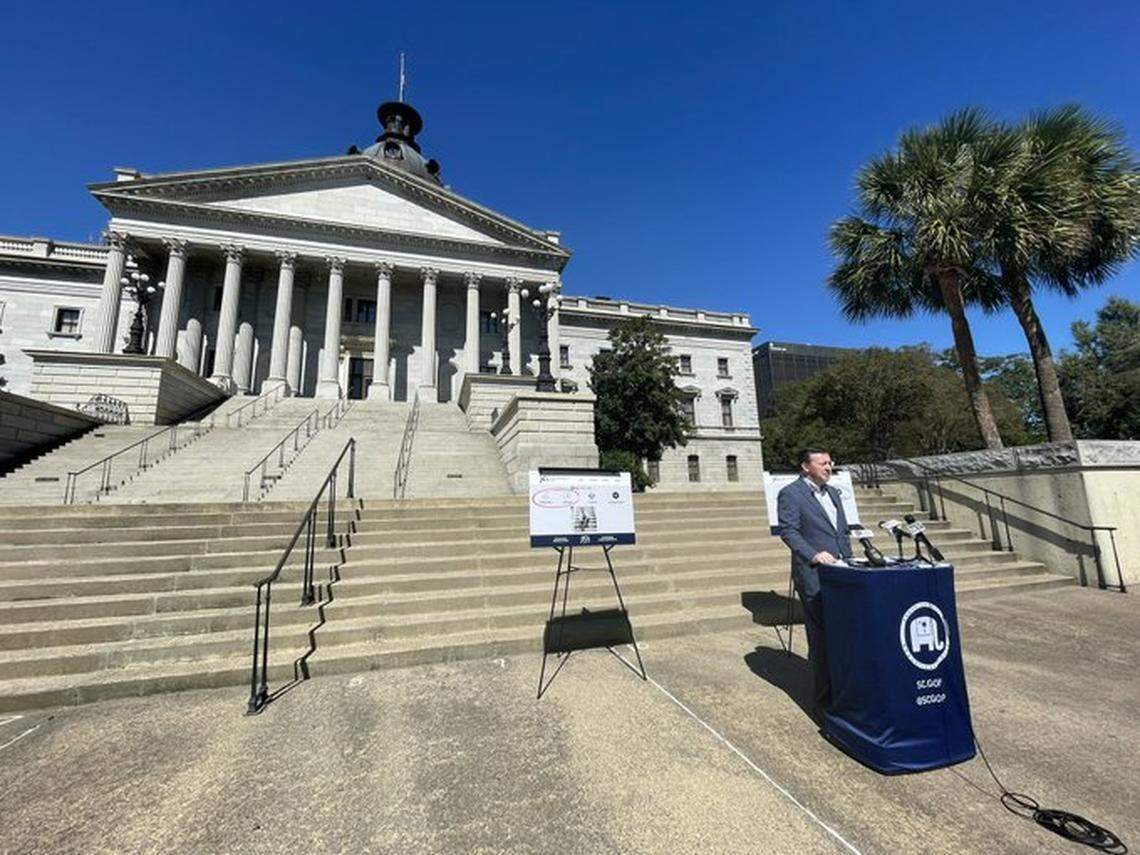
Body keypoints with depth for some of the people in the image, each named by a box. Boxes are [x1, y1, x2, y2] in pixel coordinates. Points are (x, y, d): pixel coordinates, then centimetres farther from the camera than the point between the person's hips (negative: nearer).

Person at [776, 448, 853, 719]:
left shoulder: (833, 493, 18)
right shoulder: (790, 494, -7)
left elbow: (843, 532, 22)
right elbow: (788, 531, -13)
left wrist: (850, 562, 12)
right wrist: (813, 555, -24)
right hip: (815, 577, -7)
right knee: (821, 640, 0)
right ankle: (823, 699, 12)